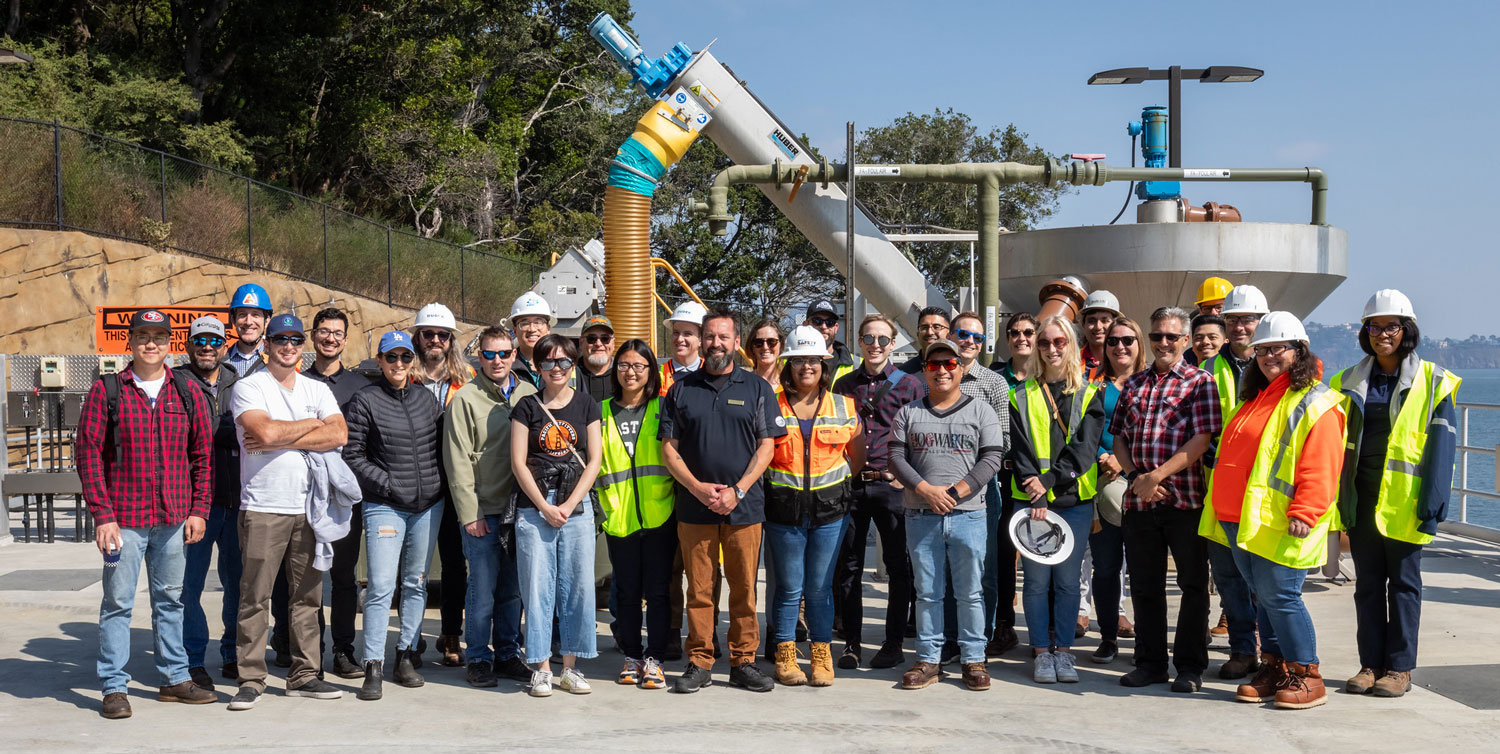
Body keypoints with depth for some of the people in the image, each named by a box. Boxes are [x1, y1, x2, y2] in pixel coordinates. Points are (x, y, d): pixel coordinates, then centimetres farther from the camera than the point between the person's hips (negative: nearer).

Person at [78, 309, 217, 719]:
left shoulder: (187, 392, 7)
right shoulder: (105, 391, 0)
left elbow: (204, 454, 9)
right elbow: (88, 454, -3)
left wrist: (199, 510, 1)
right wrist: (102, 515, -10)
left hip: (175, 518, 3)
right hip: (123, 519, -2)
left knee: (170, 599, 12)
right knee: (118, 602, 1)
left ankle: (174, 678, 21)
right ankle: (114, 688, 8)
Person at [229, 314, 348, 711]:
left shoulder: (317, 390, 13)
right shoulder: (249, 387, 0)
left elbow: (338, 435, -4)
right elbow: (265, 431, -17)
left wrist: (280, 440, -11)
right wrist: (311, 424, -2)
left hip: (309, 505, 4)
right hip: (263, 507, -4)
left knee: (308, 595, 7)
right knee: (255, 596, -3)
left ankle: (304, 674, 15)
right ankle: (251, 679, 4)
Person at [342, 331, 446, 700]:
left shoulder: (426, 399, 11)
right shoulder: (365, 401, -2)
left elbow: (443, 445, 17)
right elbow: (352, 455, -5)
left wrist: (439, 481, 4)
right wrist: (386, 483, -10)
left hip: (428, 504, 5)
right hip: (385, 506, -5)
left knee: (416, 583, 10)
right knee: (381, 586, -10)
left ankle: (405, 656, 20)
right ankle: (373, 667, -7)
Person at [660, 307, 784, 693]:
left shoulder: (756, 388, 7)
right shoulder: (681, 389, 9)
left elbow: (766, 445, 3)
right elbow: (669, 448, 5)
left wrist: (737, 491, -9)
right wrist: (698, 488, -9)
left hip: (744, 506, 0)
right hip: (694, 506, 0)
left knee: (744, 589, 3)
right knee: (699, 589, 3)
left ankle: (743, 662, 12)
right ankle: (699, 663, 11)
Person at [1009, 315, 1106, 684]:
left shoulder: (1088, 395, 6)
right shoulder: (1022, 396, 7)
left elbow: (1085, 446, -5)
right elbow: (1019, 449, -1)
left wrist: (1050, 479, -16)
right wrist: (1035, 495, -13)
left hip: (1075, 500, 0)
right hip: (1033, 499, 0)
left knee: (1067, 579, 3)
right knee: (1037, 579, 1)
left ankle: (1063, 652, 13)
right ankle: (1041, 653, 10)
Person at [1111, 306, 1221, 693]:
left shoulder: (1200, 382, 0)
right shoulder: (1133, 384, 15)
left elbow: (1202, 439, -10)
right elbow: (1119, 437, 14)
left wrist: (1157, 475, -16)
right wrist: (1134, 477, -4)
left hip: (1186, 498, -4)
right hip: (1138, 501, 5)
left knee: (1193, 584, 4)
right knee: (1145, 585, 11)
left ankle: (1190, 665, 14)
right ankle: (1150, 662, 21)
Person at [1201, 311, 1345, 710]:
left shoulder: (1315, 403, -7)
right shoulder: (1256, 397, 20)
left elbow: (1320, 468, -15)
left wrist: (1304, 512, -24)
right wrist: (1222, 508, 25)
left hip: (1278, 525, -8)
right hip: (1239, 521, 8)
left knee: (1279, 597, -7)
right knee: (1263, 597, 13)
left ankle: (1306, 676, 4)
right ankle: (1273, 670, 21)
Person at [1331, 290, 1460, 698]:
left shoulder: (1432, 382, -2)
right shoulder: (1349, 382, 9)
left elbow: (1441, 443, -6)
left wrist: (1432, 503, -14)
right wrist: (1334, 496, 3)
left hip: (1404, 499, -4)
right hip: (1362, 497, 4)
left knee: (1403, 581, 4)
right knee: (1367, 582, 8)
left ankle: (1399, 668, 11)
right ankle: (1371, 664, 16)